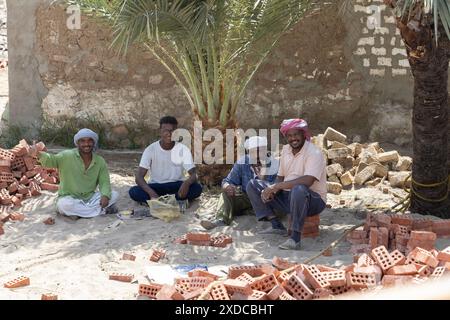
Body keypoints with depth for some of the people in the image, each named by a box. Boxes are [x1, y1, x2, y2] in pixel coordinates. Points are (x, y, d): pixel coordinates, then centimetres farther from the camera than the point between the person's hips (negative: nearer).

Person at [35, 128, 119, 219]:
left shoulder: (100, 161, 0)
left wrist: (105, 195, -23)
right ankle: (103, 210, -26)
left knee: (114, 195, -15)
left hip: (90, 198, 3)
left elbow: (104, 182, -1)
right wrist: (39, 154, -48)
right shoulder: (67, 156, -10)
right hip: (69, 198, -3)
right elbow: (51, 160, -25)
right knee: (64, 204, -38)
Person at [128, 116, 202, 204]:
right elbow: (139, 177, -18)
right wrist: (151, 193, -38)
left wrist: (187, 183, -39)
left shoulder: (183, 149, -9)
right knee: (133, 192, -29)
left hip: (177, 186, 0)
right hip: (156, 186, 0)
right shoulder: (150, 149, -11)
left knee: (197, 188, -29)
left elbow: (194, 174, -14)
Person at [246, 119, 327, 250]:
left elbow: (307, 181, -32)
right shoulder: (286, 150, 7)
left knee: (299, 190, -42)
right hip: (288, 197, 8)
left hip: (313, 199, -8)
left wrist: (276, 186, -29)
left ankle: (295, 238, -36)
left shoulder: (314, 153, -17)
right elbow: (280, 178, 12)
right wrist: (272, 190, -12)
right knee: (253, 185, 1)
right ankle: (277, 226, -8)